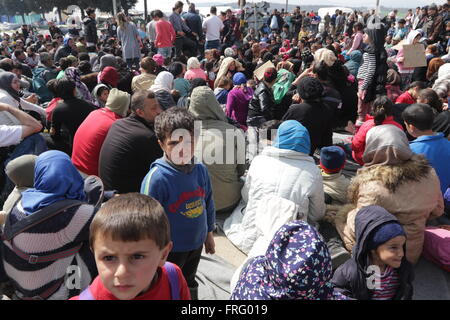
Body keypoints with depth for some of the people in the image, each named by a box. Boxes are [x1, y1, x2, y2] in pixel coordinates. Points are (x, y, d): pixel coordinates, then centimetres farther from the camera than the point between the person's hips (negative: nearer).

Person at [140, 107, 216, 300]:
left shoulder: (200, 170, -9)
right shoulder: (156, 177, -28)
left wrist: (209, 233, 14)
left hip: (197, 243, 5)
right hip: (170, 248, -5)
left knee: (189, 284, 31)